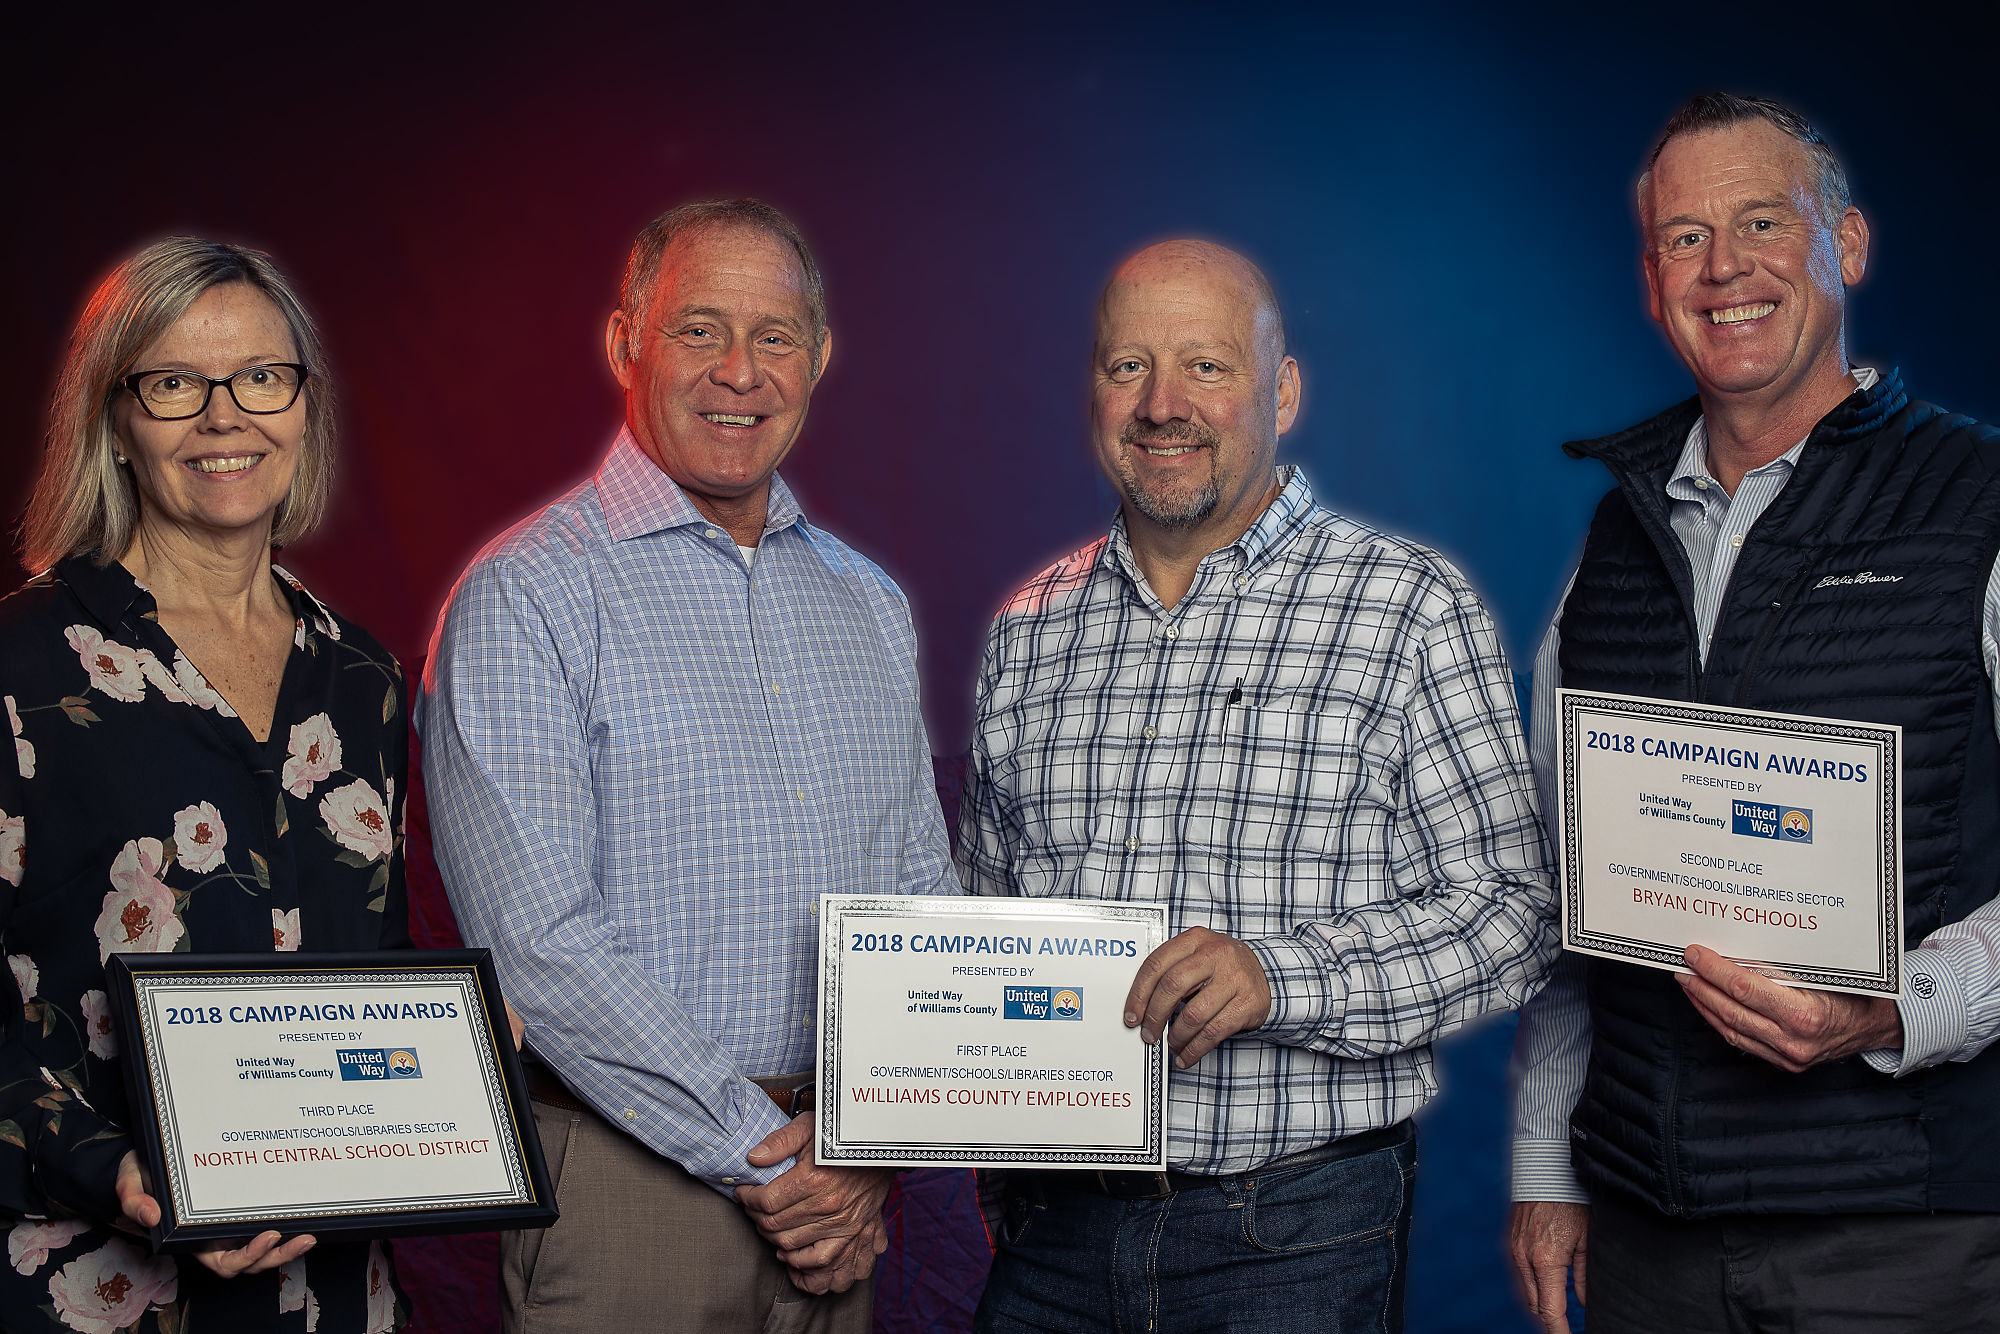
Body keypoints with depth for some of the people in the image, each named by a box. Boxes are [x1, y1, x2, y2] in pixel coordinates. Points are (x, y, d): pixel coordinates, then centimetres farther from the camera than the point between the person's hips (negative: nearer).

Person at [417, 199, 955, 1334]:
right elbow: (537, 941, -16)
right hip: (627, 1183, -5)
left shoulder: (871, 603, 10)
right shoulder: (523, 599, -9)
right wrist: (761, 1154, -15)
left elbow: (924, 898, 10)